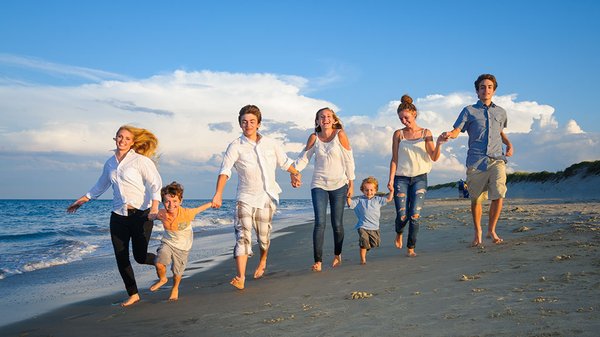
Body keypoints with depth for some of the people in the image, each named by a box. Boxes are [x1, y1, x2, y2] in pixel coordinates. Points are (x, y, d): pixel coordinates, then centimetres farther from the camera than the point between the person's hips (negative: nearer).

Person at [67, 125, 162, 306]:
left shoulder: (140, 160, -8)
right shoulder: (110, 163, 11)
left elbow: (155, 184, -13)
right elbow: (101, 186, 26)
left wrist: (154, 208, -25)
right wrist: (81, 201, 30)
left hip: (141, 215, -5)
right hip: (118, 215, 6)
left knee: (140, 256, 0)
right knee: (121, 257, 3)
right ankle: (133, 294, 18)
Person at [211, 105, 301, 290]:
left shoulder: (271, 144, 5)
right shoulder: (235, 146, -6)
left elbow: (285, 162, 18)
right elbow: (225, 171, -18)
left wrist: (295, 173, -1)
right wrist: (218, 193, -32)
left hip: (267, 197, 3)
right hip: (245, 198, -2)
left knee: (264, 236, 12)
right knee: (243, 236, -14)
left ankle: (263, 261, 43)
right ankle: (240, 278, -17)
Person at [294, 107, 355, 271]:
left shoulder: (340, 135, -4)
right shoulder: (314, 137, 2)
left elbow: (349, 160, -2)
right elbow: (303, 158, 4)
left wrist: (351, 184, -2)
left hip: (339, 185, -1)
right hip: (319, 185, 1)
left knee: (337, 224, 4)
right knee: (319, 222, -11)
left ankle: (337, 254, 28)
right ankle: (318, 261, -8)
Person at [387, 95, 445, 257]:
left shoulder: (426, 133, 4)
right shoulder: (398, 134, 3)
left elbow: (434, 158, -2)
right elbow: (394, 159, 3)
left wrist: (438, 144, -21)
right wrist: (391, 179, -4)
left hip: (420, 178, 0)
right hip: (401, 178, 0)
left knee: (415, 215, -9)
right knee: (402, 215, -4)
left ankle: (411, 248, 4)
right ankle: (399, 233, 30)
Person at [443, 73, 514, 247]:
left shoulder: (501, 112, 18)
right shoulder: (469, 111, 8)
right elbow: (457, 130, -1)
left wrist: (509, 144, 15)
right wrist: (449, 134, -24)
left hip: (497, 160, 2)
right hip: (476, 161, -1)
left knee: (498, 194, -16)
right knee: (476, 199, 5)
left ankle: (492, 230, 4)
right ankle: (477, 232, 27)